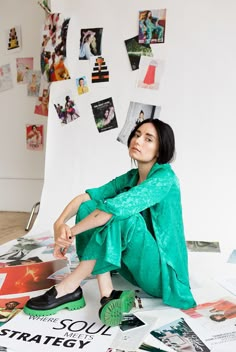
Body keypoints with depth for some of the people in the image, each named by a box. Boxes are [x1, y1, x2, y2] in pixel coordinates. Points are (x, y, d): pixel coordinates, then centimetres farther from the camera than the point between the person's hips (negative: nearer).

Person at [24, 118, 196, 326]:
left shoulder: (164, 178, -19)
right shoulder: (131, 177, 3)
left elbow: (115, 208, -31)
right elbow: (87, 196, -6)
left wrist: (70, 233, -22)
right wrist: (60, 222, -25)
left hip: (162, 272, -7)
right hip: (138, 265, 7)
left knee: (122, 215, -32)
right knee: (90, 207, -10)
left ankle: (69, 289, -20)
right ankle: (107, 295, -17)